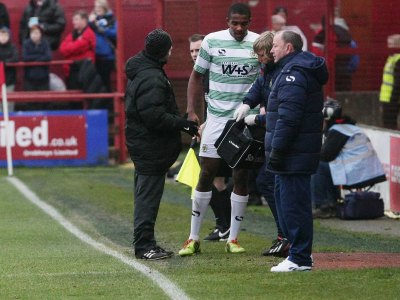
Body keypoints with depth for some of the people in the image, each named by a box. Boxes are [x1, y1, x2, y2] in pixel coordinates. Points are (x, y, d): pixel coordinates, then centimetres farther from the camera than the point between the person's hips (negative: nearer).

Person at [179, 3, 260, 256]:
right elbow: (197, 76, 8)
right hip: (217, 117, -1)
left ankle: (233, 238, 11)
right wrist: (191, 110, 0)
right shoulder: (213, 41, -1)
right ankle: (194, 238, 5)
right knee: (206, 175, -1)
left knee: (241, 177, 3)